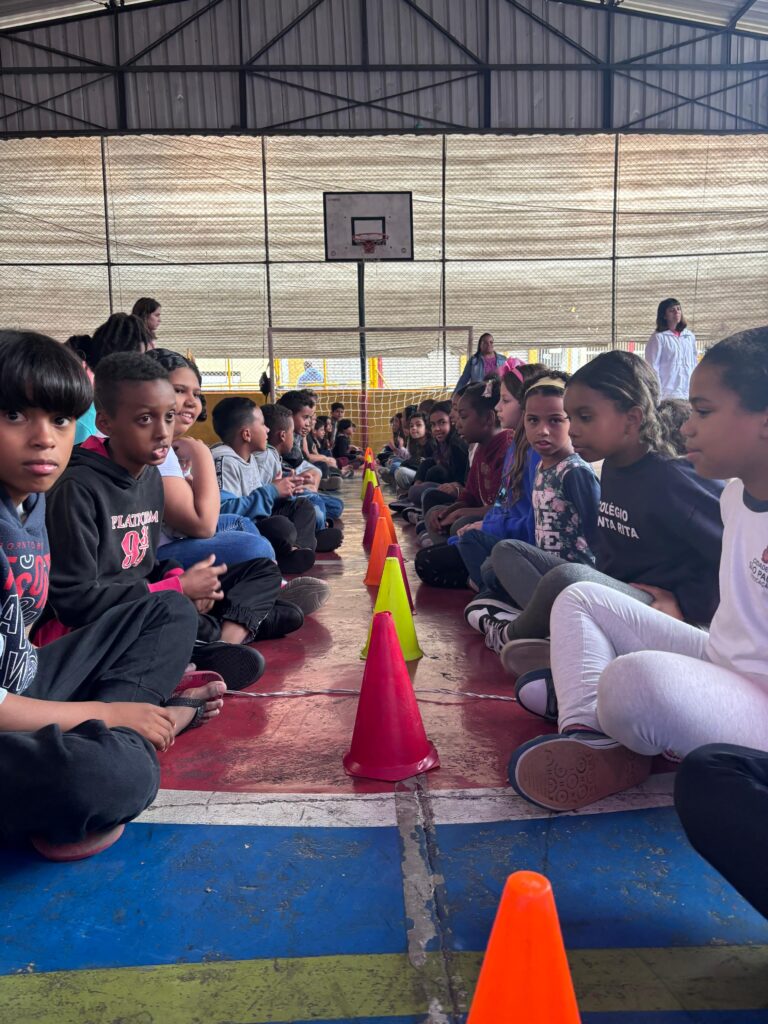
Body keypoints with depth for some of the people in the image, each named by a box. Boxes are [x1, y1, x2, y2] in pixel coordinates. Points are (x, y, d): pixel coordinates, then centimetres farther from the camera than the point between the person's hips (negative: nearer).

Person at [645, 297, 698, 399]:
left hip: (689, 394, 5)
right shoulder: (658, 337, -2)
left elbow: (694, 364, 18)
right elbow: (653, 367, -5)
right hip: (668, 394, -5)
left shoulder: (690, 336, 14)